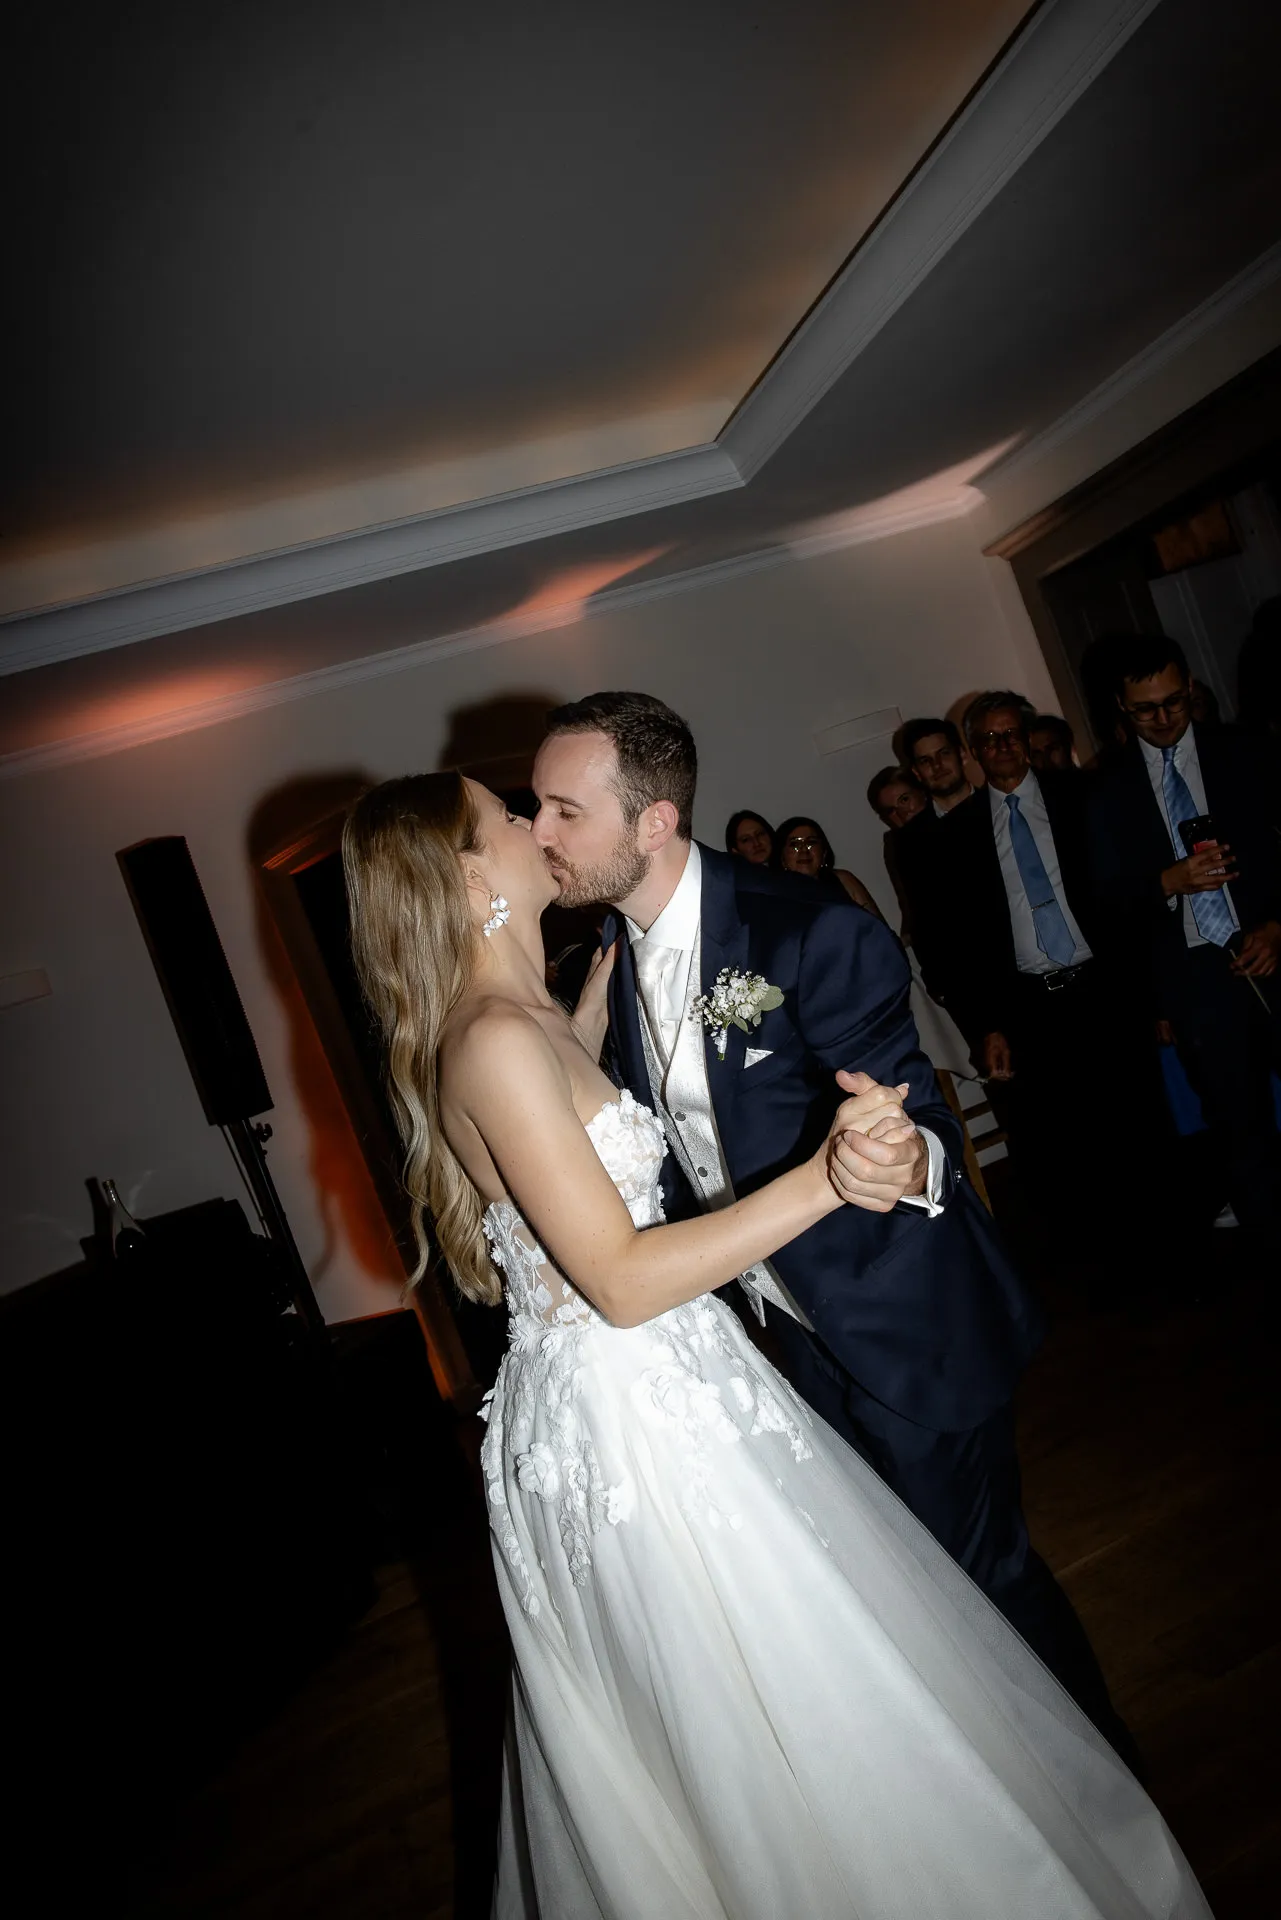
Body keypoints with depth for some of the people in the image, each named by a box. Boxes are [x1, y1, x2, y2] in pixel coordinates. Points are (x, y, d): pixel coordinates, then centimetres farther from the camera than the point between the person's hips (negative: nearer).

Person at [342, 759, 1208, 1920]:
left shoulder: (502, 1024, 4)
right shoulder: (496, 1042, -25)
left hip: (614, 1401, 10)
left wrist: (639, 894, 19)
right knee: (804, 1733, 11)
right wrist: (822, 1181, -31)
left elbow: (584, 1030, 27)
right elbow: (622, 1281, -26)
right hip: (632, 1418, -10)